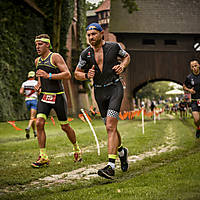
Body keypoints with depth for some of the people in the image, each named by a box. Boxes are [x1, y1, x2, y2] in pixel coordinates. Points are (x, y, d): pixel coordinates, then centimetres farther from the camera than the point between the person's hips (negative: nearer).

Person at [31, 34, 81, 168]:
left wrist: (48, 76, -26)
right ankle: (43, 157, -7)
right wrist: (39, 83, 7)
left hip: (58, 96, -5)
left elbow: (68, 75, -19)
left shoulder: (56, 57, -10)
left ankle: (76, 149, 31)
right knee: (39, 123, -13)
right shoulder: (37, 61, 10)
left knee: (65, 127, 6)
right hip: (44, 96, 5)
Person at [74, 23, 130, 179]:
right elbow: (77, 73, 11)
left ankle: (111, 166, -22)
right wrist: (86, 75, -10)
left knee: (110, 127, -18)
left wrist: (122, 66, -5)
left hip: (115, 88, -4)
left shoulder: (114, 46, -4)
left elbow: (127, 56, 16)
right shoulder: (85, 54, 1)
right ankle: (121, 151, 42)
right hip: (99, 91, 4)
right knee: (111, 128, 12)